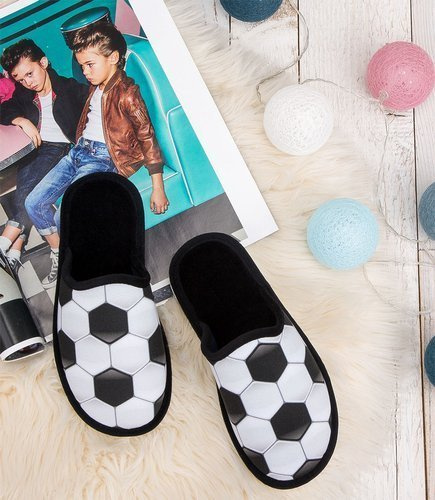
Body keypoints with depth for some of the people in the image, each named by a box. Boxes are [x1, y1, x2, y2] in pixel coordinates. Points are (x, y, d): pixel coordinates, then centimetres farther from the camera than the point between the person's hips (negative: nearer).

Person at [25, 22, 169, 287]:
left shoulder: (127, 92, -13)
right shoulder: (96, 88, 13)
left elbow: (147, 138, -15)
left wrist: (158, 188, -18)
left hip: (102, 158, -9)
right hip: (79, 152, 9)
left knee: (64, 217, -21)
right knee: (34, 203, 2)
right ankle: (59, 254, 17)